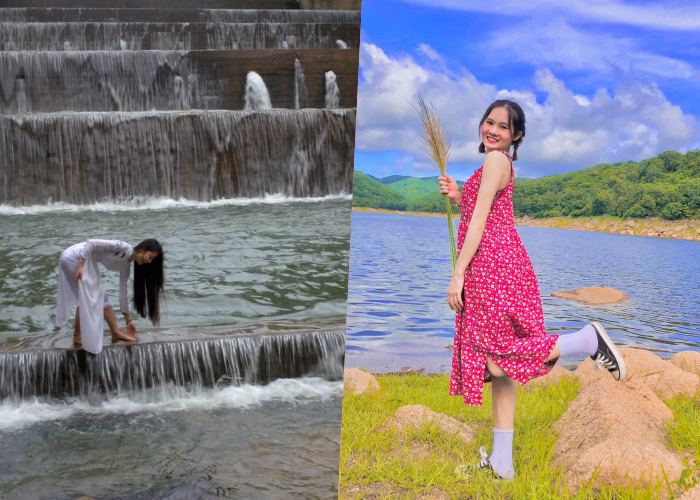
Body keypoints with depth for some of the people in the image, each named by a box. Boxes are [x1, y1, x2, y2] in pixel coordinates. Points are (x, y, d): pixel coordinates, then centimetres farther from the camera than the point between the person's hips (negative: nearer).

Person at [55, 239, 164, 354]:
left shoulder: (125, 265, 7)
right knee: (86, 299, -3)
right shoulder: (123, 248, -19)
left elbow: (122, 292, 14)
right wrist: (80, 266, -26)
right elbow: (91, 243, -23)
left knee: (101, 298, 11)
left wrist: (128, 320, 18)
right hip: (74, 257, -9)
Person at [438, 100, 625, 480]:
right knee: (498, 365, 8)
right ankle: (501, 462, 11)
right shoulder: (499, 164, 22)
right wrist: (457, 195, 12)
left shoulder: (496, 160, -6)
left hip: (493, 264, -10)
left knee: (495, 363, -13)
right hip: (495, 267, 10)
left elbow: (480, 220, -13)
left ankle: (588, 340, -5)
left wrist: (458, 273, -14)